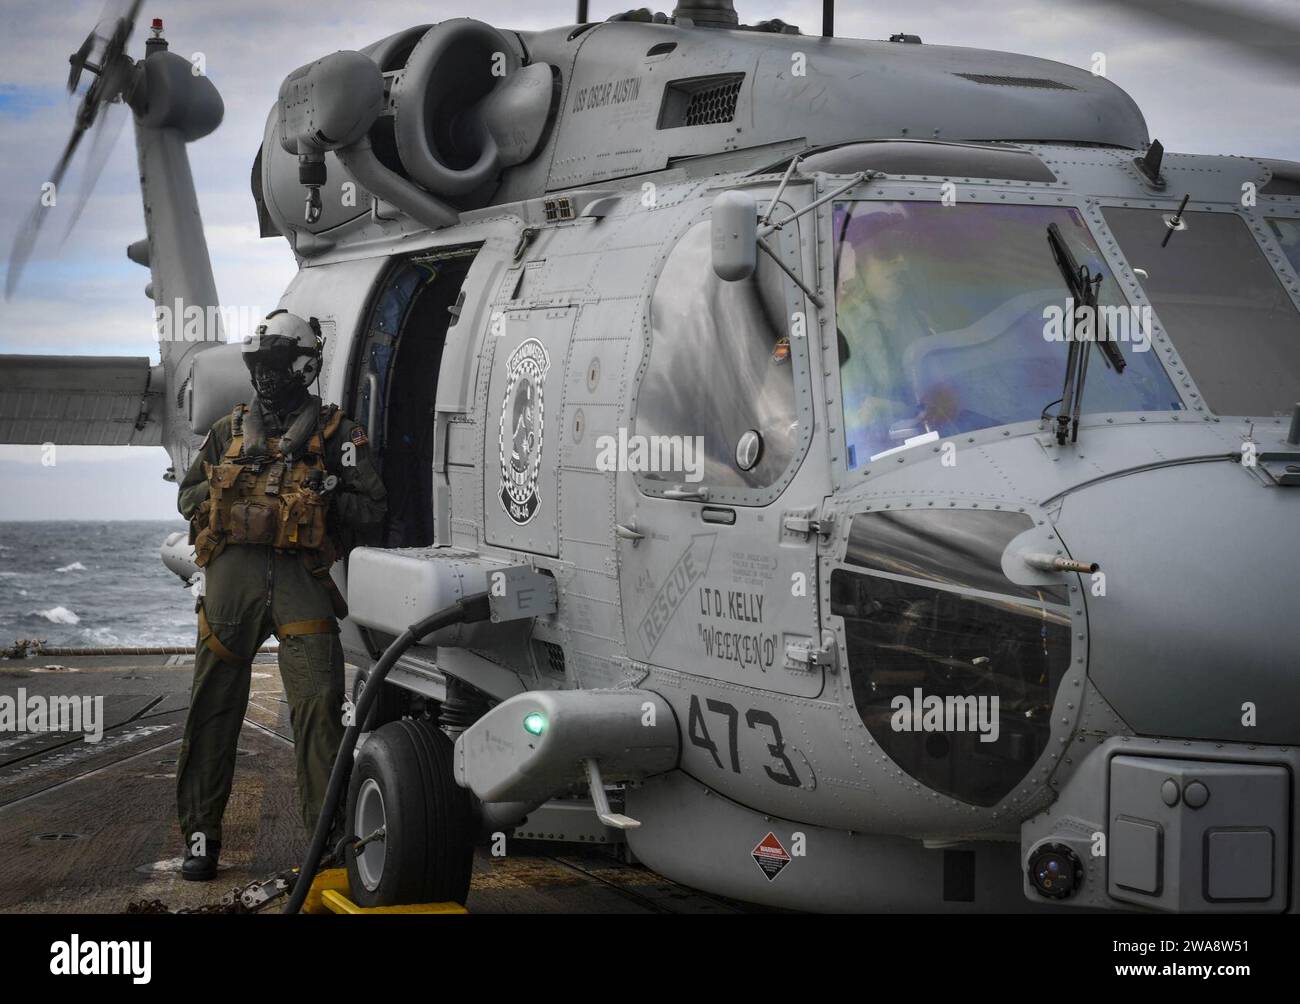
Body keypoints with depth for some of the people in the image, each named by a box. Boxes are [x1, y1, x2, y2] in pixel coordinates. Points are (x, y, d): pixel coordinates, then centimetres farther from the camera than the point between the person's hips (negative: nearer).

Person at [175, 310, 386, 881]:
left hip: (301, 577, -2)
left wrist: (327, 492, -8)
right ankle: (200, 835, 11)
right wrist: (226, 486, 6)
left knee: (319, 704, -12)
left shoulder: (336, 433, 11)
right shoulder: (229, 431, 21)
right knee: (214, 707, 2)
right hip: (232, 570, 3)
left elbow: (370, 513, 7)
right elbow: (188, 496, 24)